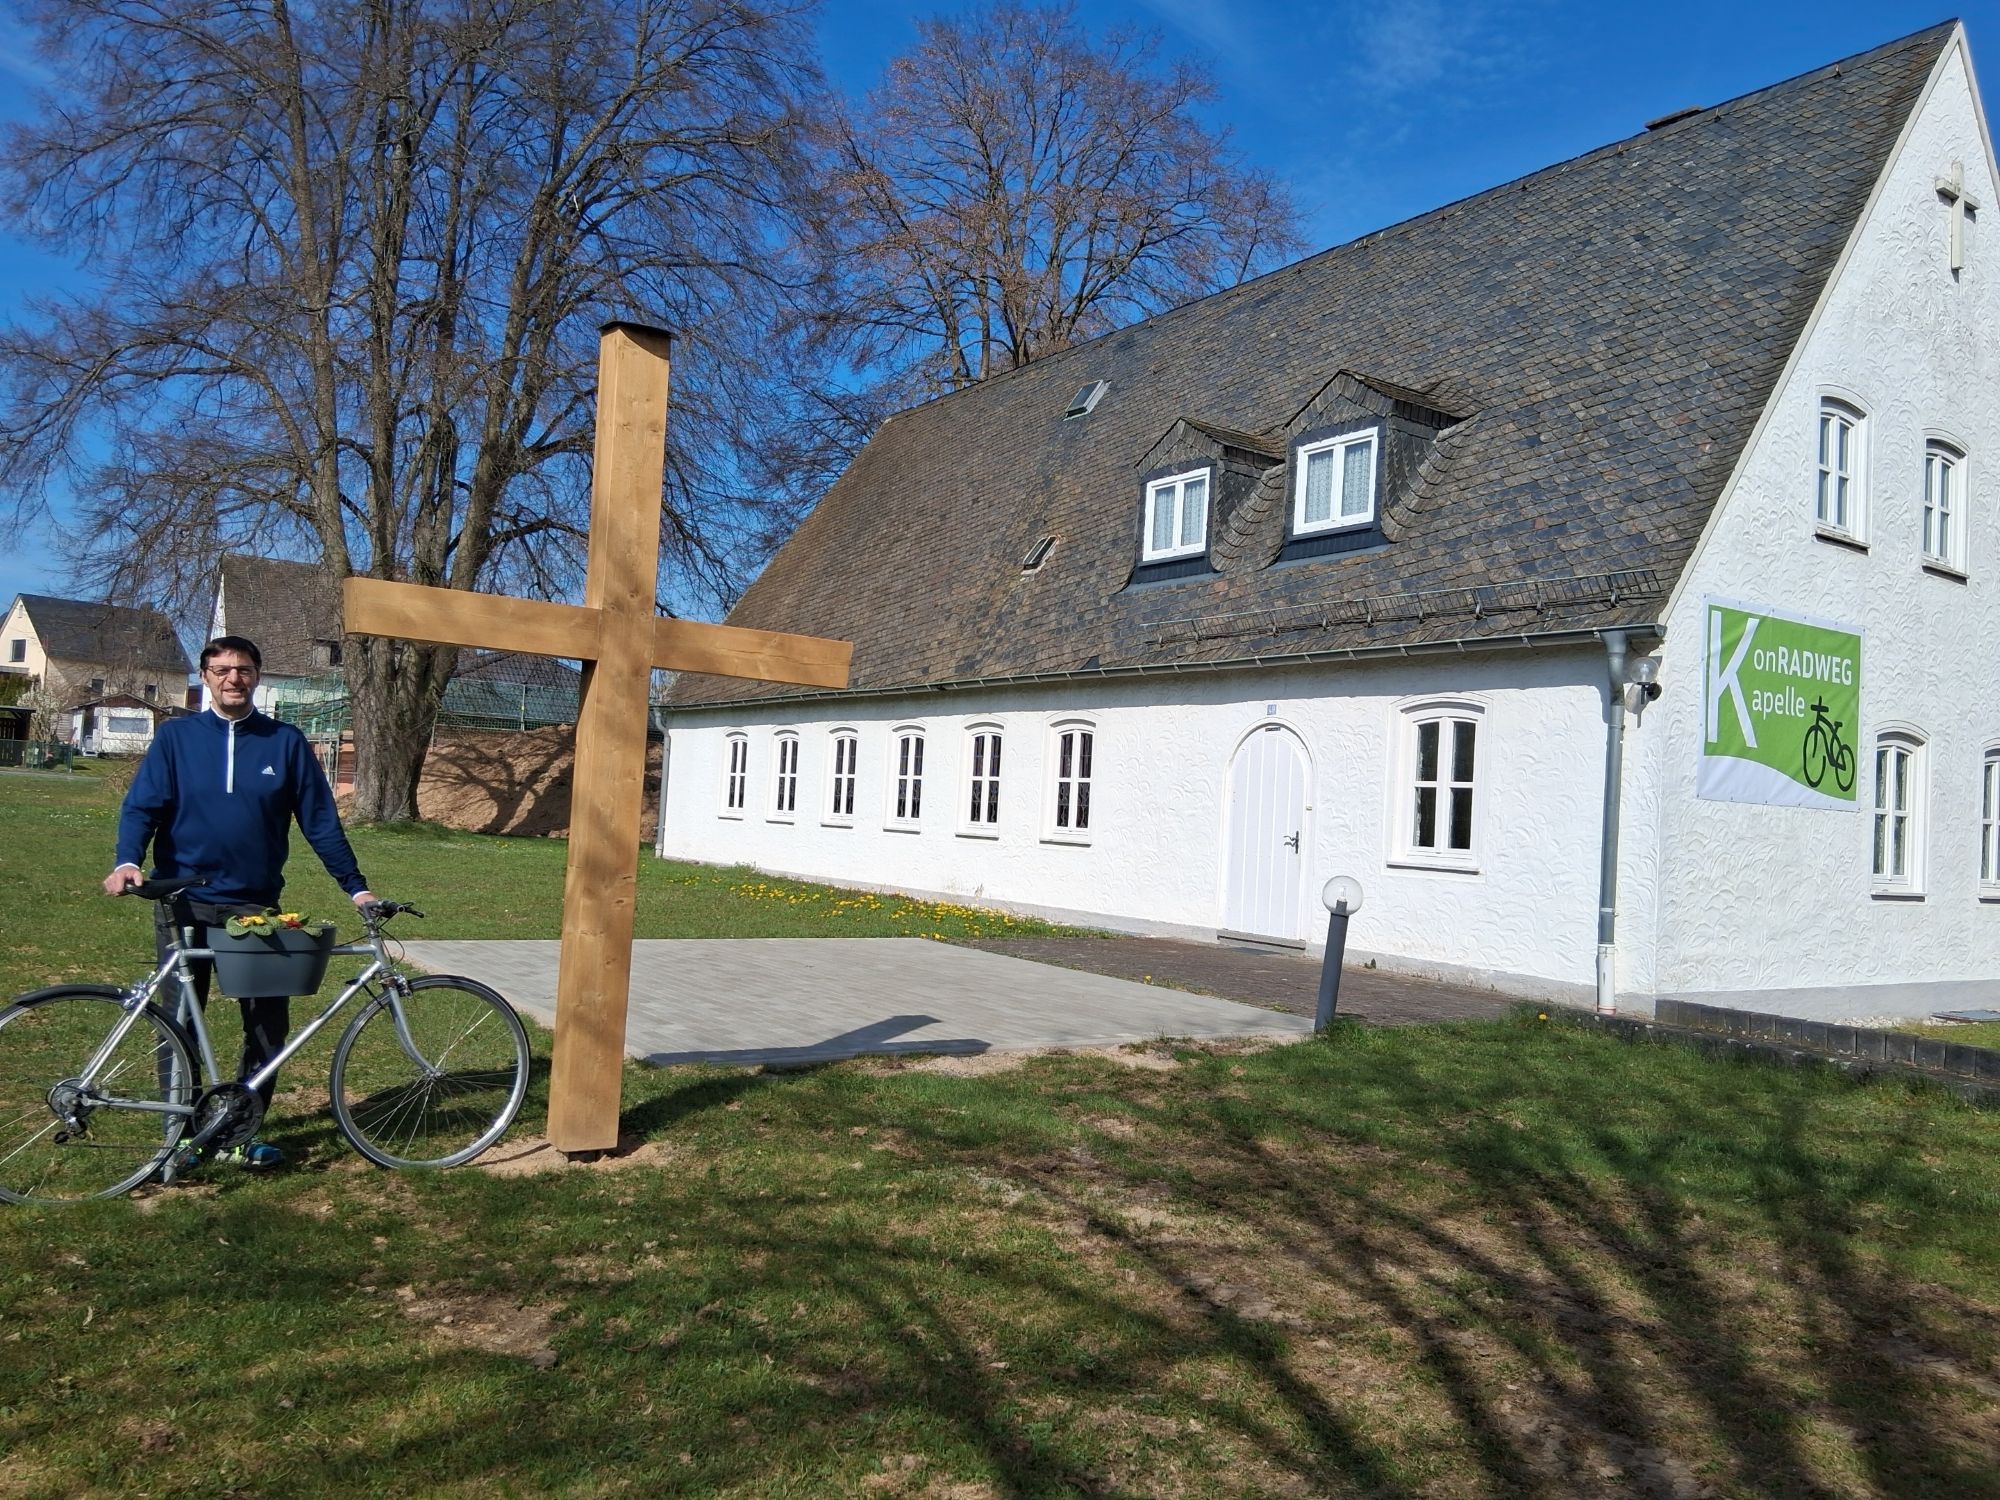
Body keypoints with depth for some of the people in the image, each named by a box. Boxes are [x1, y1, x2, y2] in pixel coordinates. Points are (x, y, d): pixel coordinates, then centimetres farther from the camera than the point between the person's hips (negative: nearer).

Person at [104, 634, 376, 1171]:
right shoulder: (176, 736, 1)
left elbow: (320, 821, 3)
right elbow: (142, 806, -5)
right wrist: (128, 862, -24)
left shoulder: (286, 742, 2)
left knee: (269, 1026, 2)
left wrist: (356, 887, 0)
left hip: (256, 907, 1)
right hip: (184, 905, -1)